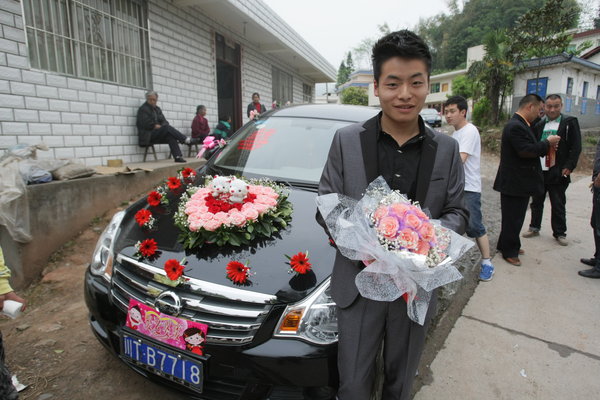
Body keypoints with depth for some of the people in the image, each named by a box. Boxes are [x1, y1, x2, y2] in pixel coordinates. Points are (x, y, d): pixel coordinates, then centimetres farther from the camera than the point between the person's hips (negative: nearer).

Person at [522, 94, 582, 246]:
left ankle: (560, 233, 18)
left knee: (558, 205, 6)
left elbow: (576, 147, -5)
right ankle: (534, 228, 26)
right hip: (538, 171, 4)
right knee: (536, 202, 13)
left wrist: (569, 167, -12)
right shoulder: (539, 124, 10)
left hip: (558, 173, -3)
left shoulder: (570, 123, -1)